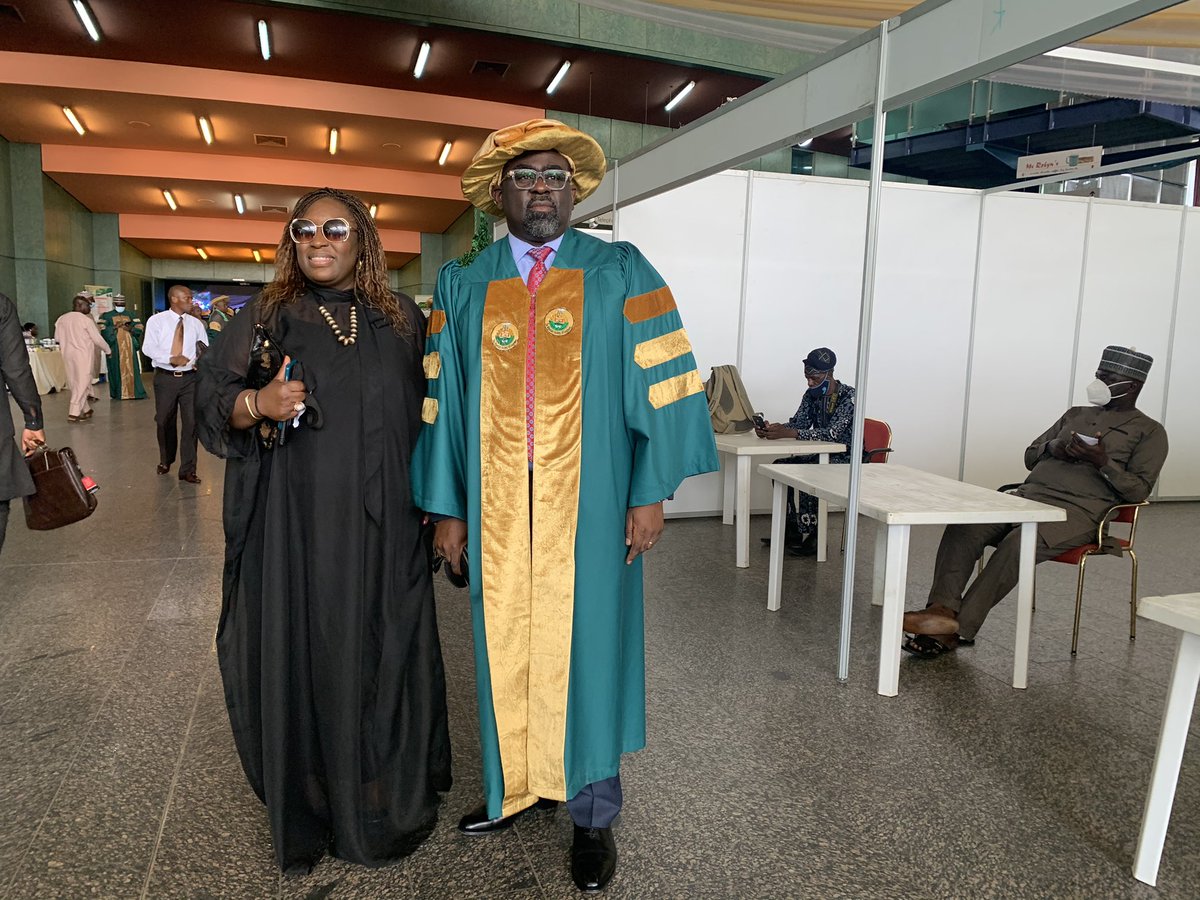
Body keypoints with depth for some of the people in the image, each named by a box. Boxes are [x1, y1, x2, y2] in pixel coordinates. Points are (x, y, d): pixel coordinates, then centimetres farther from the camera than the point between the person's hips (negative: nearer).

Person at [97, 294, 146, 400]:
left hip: (129, 347, 2)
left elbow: (139, 328, 5)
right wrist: (116, 326, -14)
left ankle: (134, 391, 0)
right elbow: (103, 330, -5)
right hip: (115, 347, -2)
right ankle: (118, 393, 1)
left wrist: (129, 328, -11)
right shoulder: (106, 316, 7)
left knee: (132, 369, -1)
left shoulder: (131, 315, 15)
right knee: (117, 369, -2)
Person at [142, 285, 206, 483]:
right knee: (164, 421, 11)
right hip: (165, 377, -1)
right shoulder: (156, 320, 0)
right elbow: (148, 348, -9)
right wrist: (172, 359, -21)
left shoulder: (196, 323, 8)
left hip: (190, 378, 1)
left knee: (191, 422, -3)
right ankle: (166, 461, 34)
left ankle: (188, 469, 3)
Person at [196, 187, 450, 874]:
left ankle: (392, 801, 24)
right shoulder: (266, 318, 6)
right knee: (301, 653, 4)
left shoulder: (402, 320, 8)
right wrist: (258, 404, -18)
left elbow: (431, 412, 11)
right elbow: (213, 401, 4)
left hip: (383, 529, 1)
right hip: (295, 527, 0)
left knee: (384, 653, 6)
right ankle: (307, 811, 22)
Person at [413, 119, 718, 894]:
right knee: (506, 649, 13)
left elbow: (660, 384, -2)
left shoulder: (621, 274, 2)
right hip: (497, 514, 2)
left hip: (588, 510, -2)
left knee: (586, 650, 7)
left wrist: (651, 492, -9)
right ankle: (517, 785, 34)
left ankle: (593, 814, 24)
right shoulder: (463, 287, 7)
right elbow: (445, 402, 7)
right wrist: (447, 508, 4)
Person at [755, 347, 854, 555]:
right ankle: (791, 531, -1)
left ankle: (813, 538, -19)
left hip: (846, 459, -8)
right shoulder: (812, 395, 4)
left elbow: (833, 433, -31)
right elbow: (798, 423, 3)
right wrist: (771, 429, -20)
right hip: (822, 455, 8)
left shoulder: (849, 397, -19)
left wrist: (787, 433, -39)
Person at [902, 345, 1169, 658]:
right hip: (1029, 495, 5)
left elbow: (1138, 491, 2)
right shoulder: (1075, 415, 29)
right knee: (963, 526, -25)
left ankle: (960, 627, -33)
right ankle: (944, 610, -35)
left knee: (1017, 543, -36)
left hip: (1079, 511, -5)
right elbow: (1030, 457, 26)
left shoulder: (1150, 431, 13)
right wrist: (1053, 448, 4)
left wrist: (1103, 462, -14)